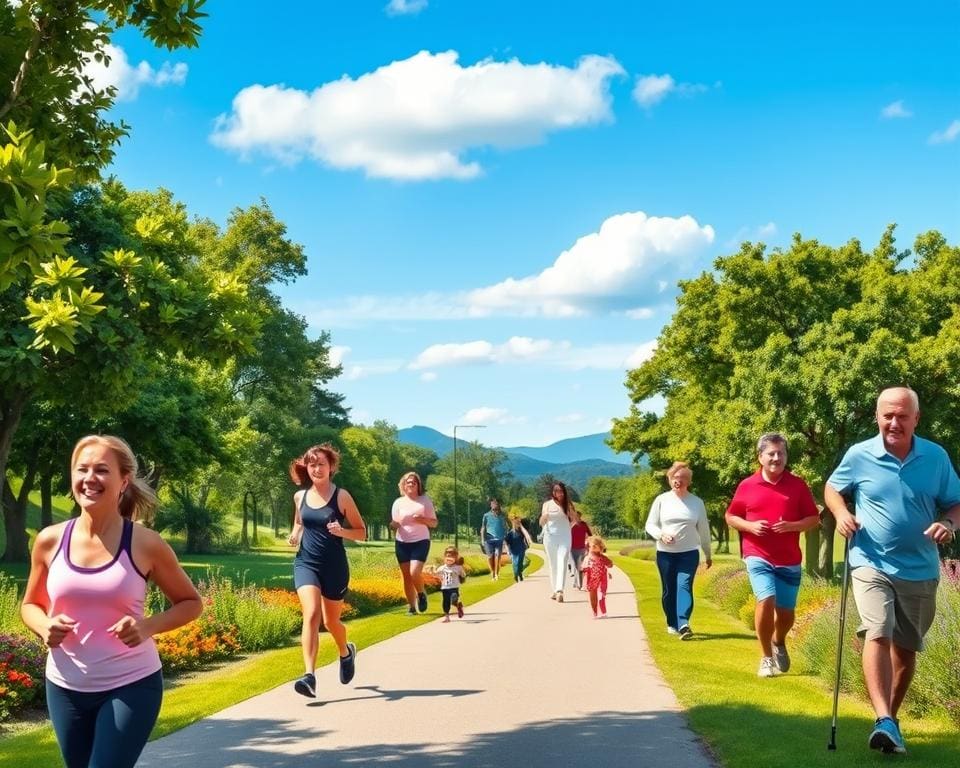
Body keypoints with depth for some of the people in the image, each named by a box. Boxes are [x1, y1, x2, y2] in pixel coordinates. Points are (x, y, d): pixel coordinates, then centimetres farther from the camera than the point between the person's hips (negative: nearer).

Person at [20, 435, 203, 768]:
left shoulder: (145, 544, -10)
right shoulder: (50, 541, -3)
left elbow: (191, 603, 2)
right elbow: (30, 605, 12)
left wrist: (148, 626, -17)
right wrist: (45, 627, -11)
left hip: (131, 686, -3)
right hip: (65, 687, 4)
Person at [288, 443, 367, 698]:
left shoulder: (341, 496, -6)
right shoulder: (300, 496, 4)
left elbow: (362, 532, -1)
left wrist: (341, 531, -21)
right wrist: (295, 535, 1)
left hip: (335, 567, -1)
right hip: (306, 563, 1)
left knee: (331, 621, 12)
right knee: (311, 614, -21)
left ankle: (346, 653, 47)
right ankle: (310, 676, -27)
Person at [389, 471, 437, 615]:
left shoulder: (425, 500, 1)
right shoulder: (399, 502, 4)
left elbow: (434, 523, 3)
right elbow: (394, 524, 8)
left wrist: (424, 520, -18)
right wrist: (393, 525, -17)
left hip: (420, 542, -2)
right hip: (402, 543, 2)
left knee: (415, 573, -17)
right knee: (406, 576, 3)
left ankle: (421, 595, 12)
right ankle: (411, 606, 15)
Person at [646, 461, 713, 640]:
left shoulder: (697, 502, 5)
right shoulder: (661, 500, 3)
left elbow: (704, 530, 12)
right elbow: (650, 525, 4)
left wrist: (708, 554, 17)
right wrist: (661, 534, -16)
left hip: (689, 553, -1)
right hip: (665, 553, 1)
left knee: (684, 586, -16)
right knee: (668, 590, 7)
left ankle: (683, 624, -29)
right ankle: (672, 624, 23)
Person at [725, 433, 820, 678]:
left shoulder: (798, 485, 1)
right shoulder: (747, 486, 1)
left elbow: (814, 519, 4)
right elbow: (730, 517, 11)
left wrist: (791, 526, -15)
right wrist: (750, 526, -10)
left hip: (789, 560, 2)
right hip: (758, 556, -2)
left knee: (786, 611, 8)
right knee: (766, 600, -21)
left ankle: (779, 643, 42)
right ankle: (766, 658, -5)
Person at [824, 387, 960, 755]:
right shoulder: (859, 455, -6)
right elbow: (832, 488, 12)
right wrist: (841, 513, -9)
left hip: (920, 571, 3)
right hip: (872, 565, -3)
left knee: (906, 648, 13)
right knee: (877, 634, -22)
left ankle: (891, 718, 30)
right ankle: (883, 721, -32)